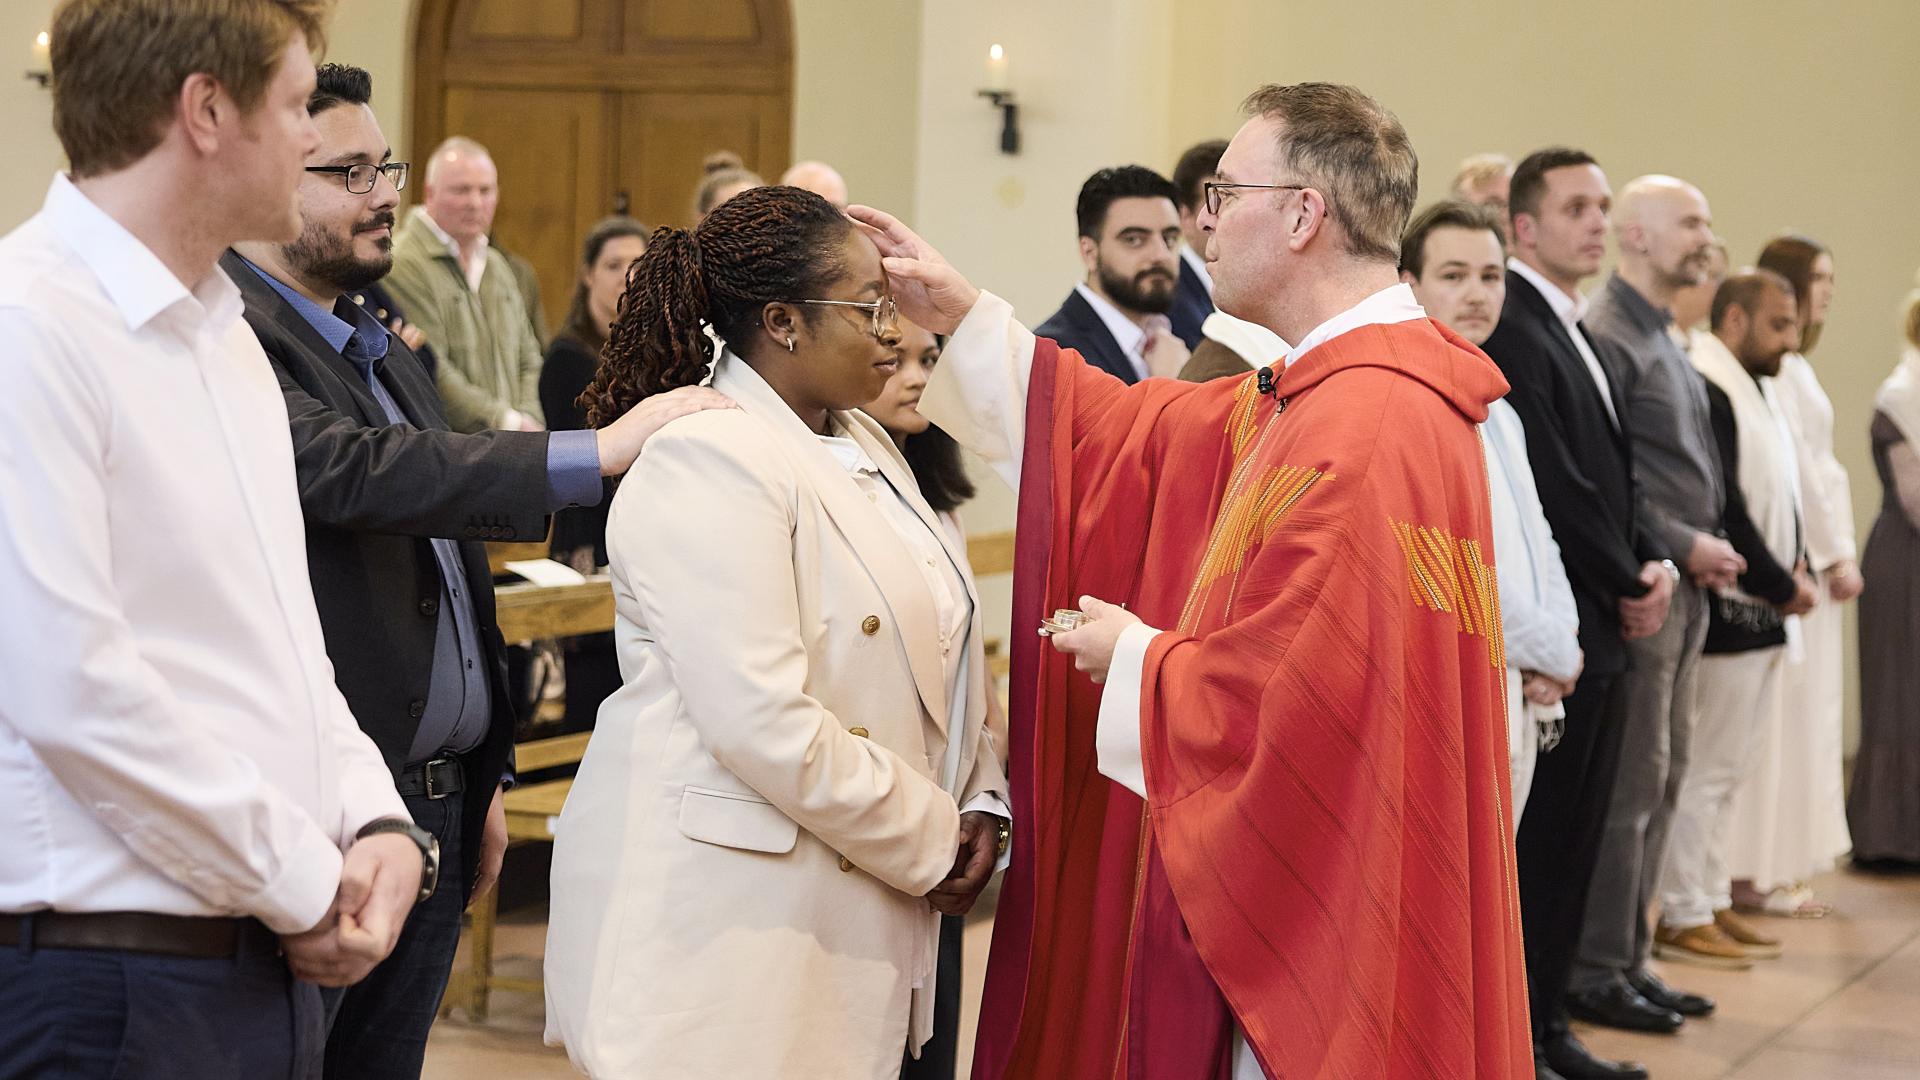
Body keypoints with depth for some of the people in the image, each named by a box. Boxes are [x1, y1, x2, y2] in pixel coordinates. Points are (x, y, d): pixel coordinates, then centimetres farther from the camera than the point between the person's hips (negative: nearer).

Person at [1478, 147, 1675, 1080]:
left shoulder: (1579, 337, 18)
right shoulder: (1509, 329, -14)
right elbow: (1553, 483, -18)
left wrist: (1653, 563, 3)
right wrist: (1630, 584, -9)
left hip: (1603, 628, 9)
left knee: (1572, 843, 12)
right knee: (1534, 843, -3)